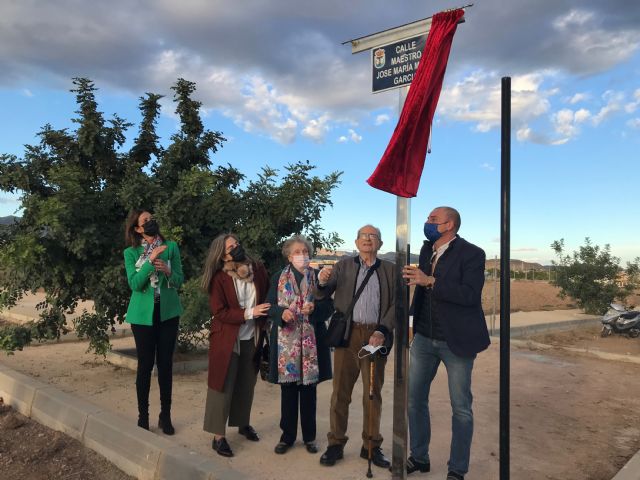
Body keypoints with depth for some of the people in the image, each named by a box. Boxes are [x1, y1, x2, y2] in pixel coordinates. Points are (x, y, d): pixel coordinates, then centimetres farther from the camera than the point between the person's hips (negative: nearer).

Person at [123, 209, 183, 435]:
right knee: (145, 365, 4)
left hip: (168, 312, 1)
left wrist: (168, 271, -19)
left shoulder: (171, 247, 0)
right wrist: (150, 260, -22)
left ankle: (165, 416, 19)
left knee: (166, 364, 6)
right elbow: (134, 284, -14)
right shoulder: (131, 253, -2)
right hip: (143, 314, -1)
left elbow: (179, 280, 1)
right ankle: (143, 416, 18)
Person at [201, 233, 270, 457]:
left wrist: (263, 323, -1)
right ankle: (218, 436, 11)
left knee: (247, 384, 15)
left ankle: (243, 424, 35)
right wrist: (248, 313, -22)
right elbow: (219, 313, -16)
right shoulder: (219, 278, -13)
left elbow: (269, 296, 9)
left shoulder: (258, 269, -2)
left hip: (251, 338, 4)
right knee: (223, 386, 1)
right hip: (227, 339, -4)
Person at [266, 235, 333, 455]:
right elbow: (270, 306, 3)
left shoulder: (318, 277, 6)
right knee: (288, 389, 6)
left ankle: (309, 436, 22)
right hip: (286, 340, 0)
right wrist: (282, 313, -18)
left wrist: (315, 308, -17)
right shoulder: (278, 278, 6)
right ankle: (287, 435, 21)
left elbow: (329, 306, 3)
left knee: (309, 389, 8)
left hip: (311, 341, 0)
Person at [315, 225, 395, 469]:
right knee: (340, 391, 5)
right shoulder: (344, 265, 8)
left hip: (376, 336, 1)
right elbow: (321, 295, 3)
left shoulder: (390, 270, 9)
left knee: (373, 393, 9)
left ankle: (371, 446, 21)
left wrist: (382, 331, -12)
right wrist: (322, 281, -20)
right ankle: (336, 444, 15)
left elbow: (396, 303, 2)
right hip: (347, 334, 0)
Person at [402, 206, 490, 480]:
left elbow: (471, 294, -26)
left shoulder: (471, 253, -12)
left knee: (461, 407, 7)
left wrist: (430, 281, -30)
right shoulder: (426, 249, 8)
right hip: (424, 338, 6)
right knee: (415, 399, 12)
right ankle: (419, 457, 29)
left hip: (456, 340, -6)